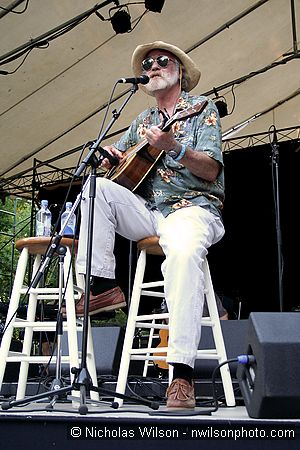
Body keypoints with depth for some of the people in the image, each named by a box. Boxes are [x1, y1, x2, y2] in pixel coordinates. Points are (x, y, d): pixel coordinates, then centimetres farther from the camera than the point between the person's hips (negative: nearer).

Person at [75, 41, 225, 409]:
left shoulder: (202, 108, 6)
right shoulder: (142, 121, 23)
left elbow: (212, 171, -8)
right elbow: (114, 161, 25)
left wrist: (175, 147, -25)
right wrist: (108, 157, 0)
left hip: (193, 209, -6)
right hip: (147, 212, 6)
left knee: (184, 253, -39)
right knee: (97, 187, -17)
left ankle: (182, 372, -43)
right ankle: (103, 286, -20)